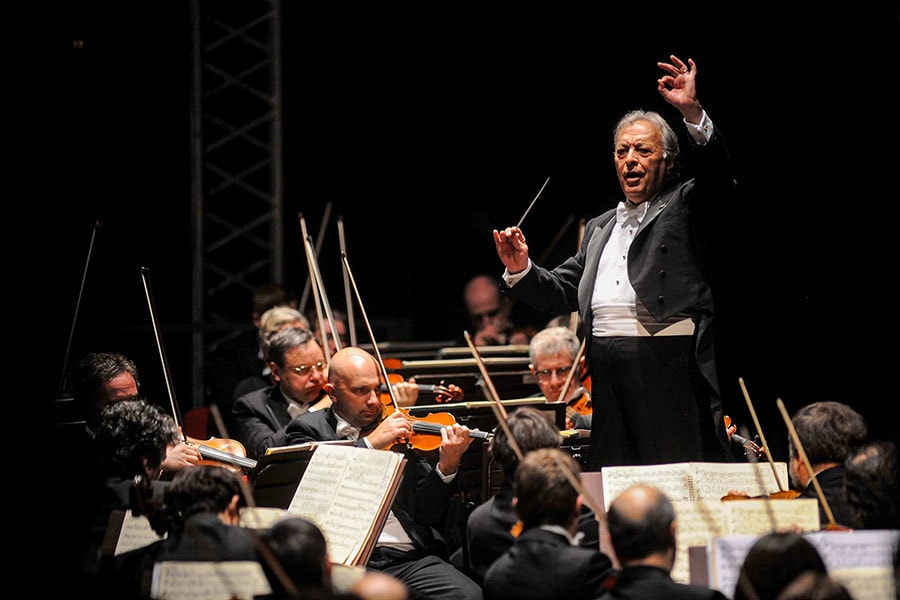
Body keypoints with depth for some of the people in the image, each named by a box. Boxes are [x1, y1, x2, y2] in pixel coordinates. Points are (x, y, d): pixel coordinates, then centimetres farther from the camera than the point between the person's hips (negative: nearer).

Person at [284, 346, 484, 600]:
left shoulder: (401, 432, 17)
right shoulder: (308, 429, 11)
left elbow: (426, 514, 11)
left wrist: (447, 467, -7)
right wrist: (370, 443, -12)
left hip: (411, 558, 3)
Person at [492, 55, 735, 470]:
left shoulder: (684, 206, 7)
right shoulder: (599, 229, 25)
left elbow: (719, 179, -13)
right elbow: (561, 293, 23)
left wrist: (692, 112, -24)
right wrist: (521, 271, 4)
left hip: (668, 364, -6)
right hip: (608, 371, 6)